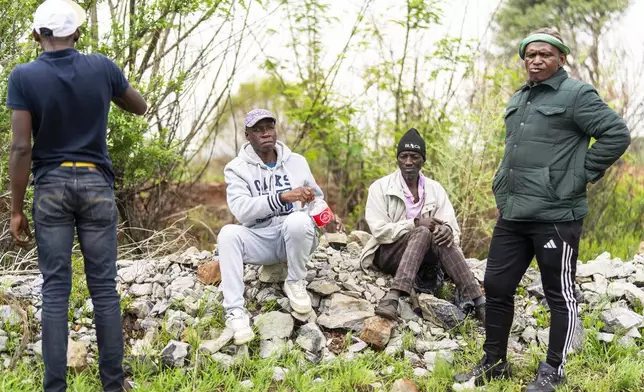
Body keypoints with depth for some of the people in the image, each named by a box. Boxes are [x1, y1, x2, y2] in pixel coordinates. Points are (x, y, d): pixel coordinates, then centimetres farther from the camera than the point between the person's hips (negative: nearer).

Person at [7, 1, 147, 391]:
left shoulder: (24, 76, -7)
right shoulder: (102, 67, -1)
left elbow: (22, 148, -10)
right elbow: (141, 107, 16)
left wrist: (17, 209, -3)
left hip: (51, 186, -1)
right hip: (96, 184, 1)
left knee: (55, 290, 2)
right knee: (104, 287, 4)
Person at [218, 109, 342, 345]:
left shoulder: (297, 162, 8)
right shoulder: (237, 168, -2)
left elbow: (316, 198, 20)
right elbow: (241, 209, -20)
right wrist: (283, 196, -32)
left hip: (296, 238, 1)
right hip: (260, 241, 0)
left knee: (298, 219, -34)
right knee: (228, 233, -31)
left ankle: (295, 282, -9)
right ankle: (235, 311, -30)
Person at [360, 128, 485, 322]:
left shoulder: (435, 189, 5)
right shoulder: (380, 188, -4)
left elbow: (453, 227, -2)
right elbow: (379, 230, -12)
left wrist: (448, 231, -27)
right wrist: (416, 223, -23)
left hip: (424, 256, 3)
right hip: (388, 253, -3)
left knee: (443, 238, -30)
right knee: (423, 233, -32)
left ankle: (478, 303, -40)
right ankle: (393, 298, -49)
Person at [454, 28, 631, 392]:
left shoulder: (576, 95, -7)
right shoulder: (518, 99, 16)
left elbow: (617, 134, -13)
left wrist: (579, 176, -12)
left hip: (555, 215, -8)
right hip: (513, 214, 8)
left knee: (560, 294, 4)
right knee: (497, 287, 10)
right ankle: (494, 362, 24)